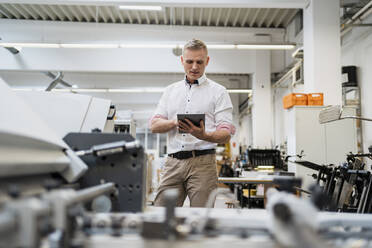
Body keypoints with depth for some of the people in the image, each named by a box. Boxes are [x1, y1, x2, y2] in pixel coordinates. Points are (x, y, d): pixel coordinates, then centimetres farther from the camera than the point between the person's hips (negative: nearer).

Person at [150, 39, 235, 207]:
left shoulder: (218, 92, 7)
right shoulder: (171, 91, 19)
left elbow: (226, 135, -2)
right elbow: (154, 125, 12)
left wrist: (204, 135, -23)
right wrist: (174, 122, -9)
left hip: (202, 162, -3)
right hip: (173, 162, 3)